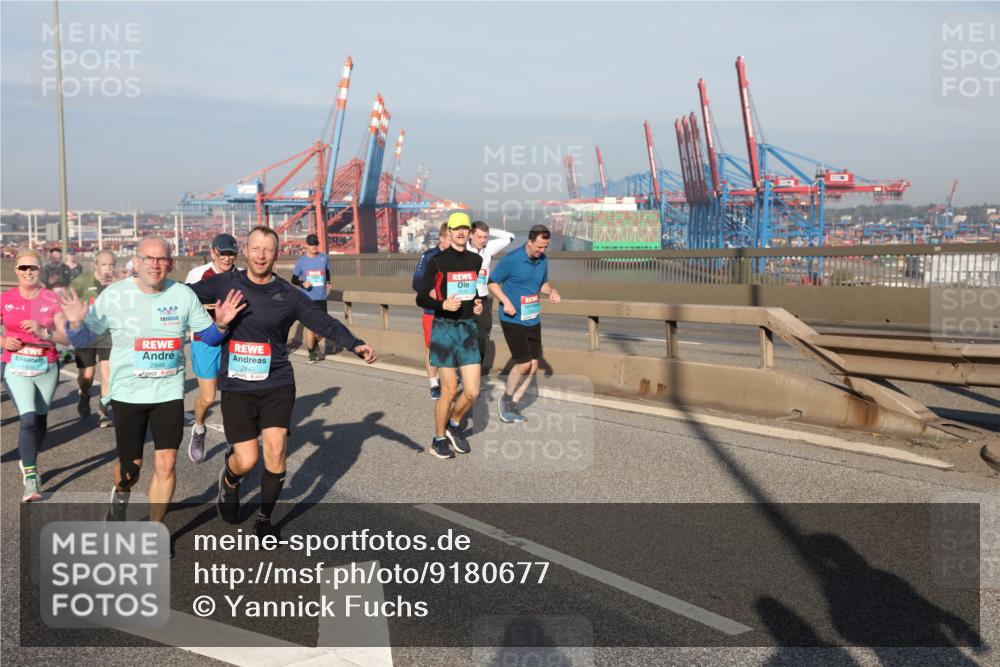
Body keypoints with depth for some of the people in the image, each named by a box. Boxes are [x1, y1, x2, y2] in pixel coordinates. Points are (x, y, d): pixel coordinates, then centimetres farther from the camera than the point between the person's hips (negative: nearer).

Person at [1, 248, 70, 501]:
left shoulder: (52, 299, -1)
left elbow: (67, 337, -4)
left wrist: (42, 331, -19)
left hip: (46, 368, 2)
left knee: (40, 420, 13)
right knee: (29, 419, -16)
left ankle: (26, 463, 38)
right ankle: (30, 479, -10)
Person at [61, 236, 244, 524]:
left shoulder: (183, 295, -4)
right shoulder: (114, 294, -8)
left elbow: (207, 336, 6)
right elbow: (83, 340, -1)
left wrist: (221, 324, -15)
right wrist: (76, 322, -22)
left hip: (169, 392, 1)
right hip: (127, 393, -1)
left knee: (165, 464, -1)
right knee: (131, 466, 10)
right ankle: (120, 498, 48)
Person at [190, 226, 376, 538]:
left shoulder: (289, 295, -1)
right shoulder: (225, 284, 2)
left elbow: (324, 322, -7)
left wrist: (355, 344, -22)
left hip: (277, 384, 0)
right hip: (237, 387, 0)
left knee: (275, 451, -10)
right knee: (246, 460, -4)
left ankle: (264, 519, 16)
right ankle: (229, 480, 35)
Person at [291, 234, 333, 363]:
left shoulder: (324, 258, 5)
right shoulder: (301, 261, -1)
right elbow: (294, 279, 4)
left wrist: (328, 284, 8)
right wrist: (302, 283, -15)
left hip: (322, 298, 3)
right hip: (307, 299, -3)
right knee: (311, 326, -6)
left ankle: (314, 344, 36)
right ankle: (311, 353, 11)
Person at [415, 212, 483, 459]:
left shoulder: (476, 261, 9)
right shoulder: (437, 261, -6)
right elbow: (421, 298, -5)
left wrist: (479, 304, 3)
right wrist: (443, 304, -22)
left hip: (469, 329, 5)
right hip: (444, 328, -4)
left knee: (472, 392, 0)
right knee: (449, 390, -2)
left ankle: (454, 425, 29)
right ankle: (439, 439, 18)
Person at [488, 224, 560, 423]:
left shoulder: (543, 260, 4)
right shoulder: (511, 260, -15)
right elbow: (492, 282, -7)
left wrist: (552, 291, -4)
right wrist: (505, 302, -20)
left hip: (533, 320, 7)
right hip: (513, 320, -7)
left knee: (533, 365, 6)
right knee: (524, 363, -12)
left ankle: (512, 404, 20)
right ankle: (506, 398, 13)